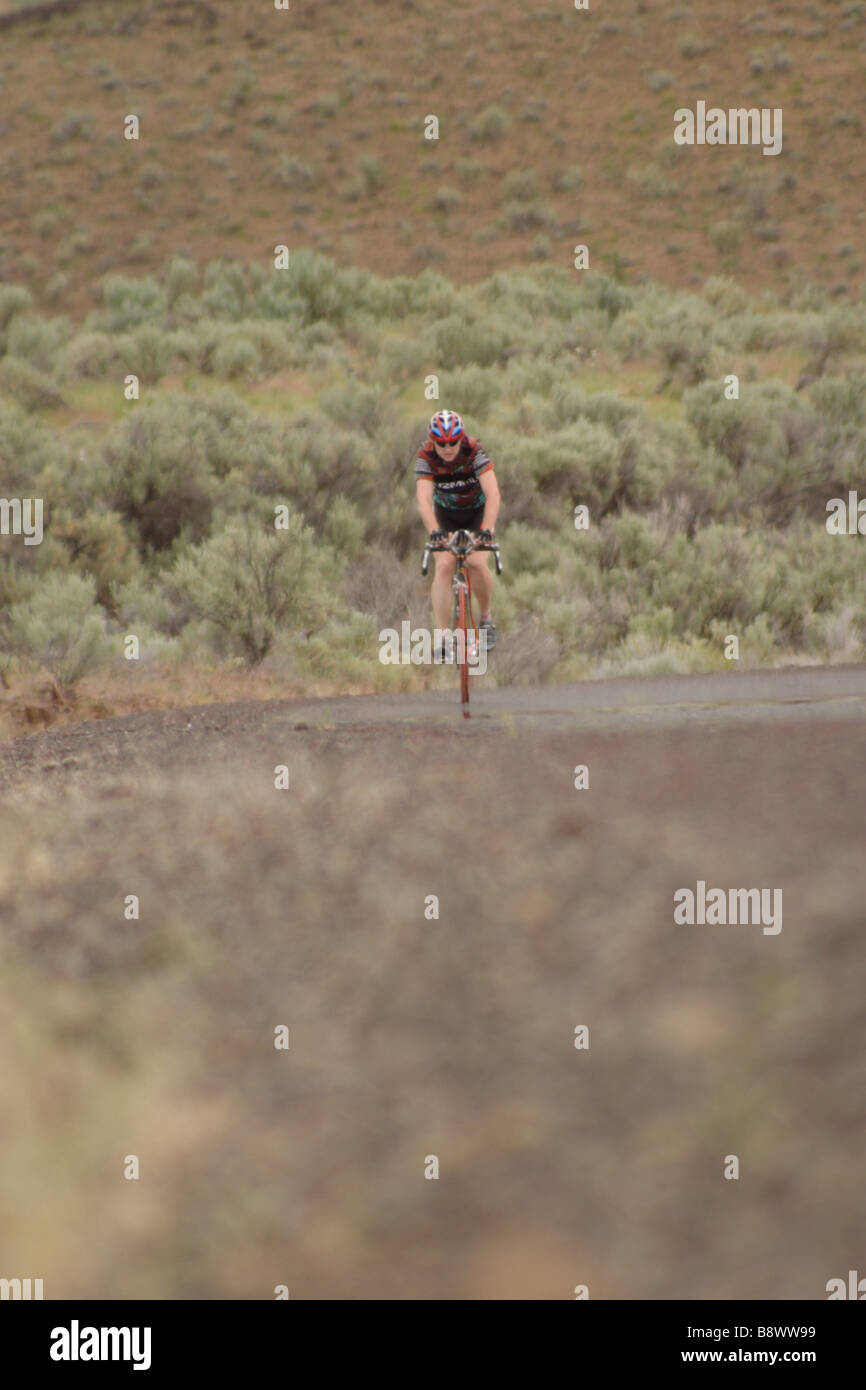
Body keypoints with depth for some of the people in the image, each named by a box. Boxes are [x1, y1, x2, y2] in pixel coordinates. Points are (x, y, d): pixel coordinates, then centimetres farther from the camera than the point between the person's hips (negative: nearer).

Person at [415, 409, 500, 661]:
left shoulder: (475, 453, -28)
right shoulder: (426, 459, -25)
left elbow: (493, 494, -38)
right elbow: (423, 499, -36)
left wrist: (487, 528, -53)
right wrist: (435, 531, -54)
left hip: (477, 513, -1)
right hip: (446, 516, 1)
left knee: (477, 563, -22)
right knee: (444, 565, -19)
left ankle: (486, 619, 6)